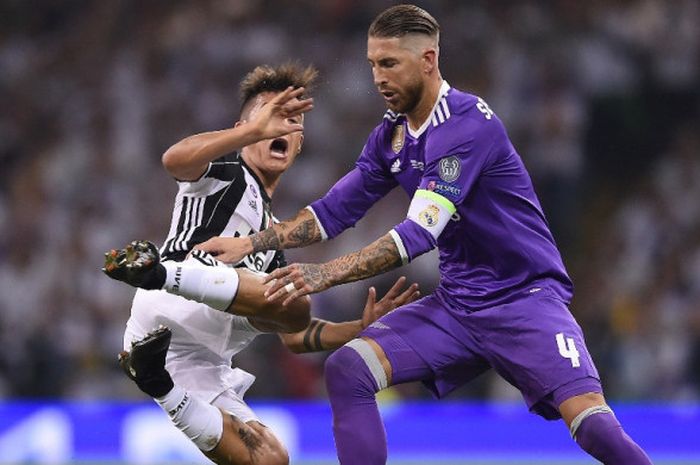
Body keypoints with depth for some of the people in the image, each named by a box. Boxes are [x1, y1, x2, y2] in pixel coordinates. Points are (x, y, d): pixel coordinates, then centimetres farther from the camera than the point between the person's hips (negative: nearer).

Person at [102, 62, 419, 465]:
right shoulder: (225, 170, 15)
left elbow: (292, 335, 35)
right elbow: (175, 159, -12)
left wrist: (361, 329, 21)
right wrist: (254, 130, -23)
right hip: (176, 309, -8)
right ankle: (158, 272, -44)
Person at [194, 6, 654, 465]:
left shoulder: (469, 123, -21)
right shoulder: (390, 135, 5)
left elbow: (421, 232, -27)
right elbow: (335, 210, 11)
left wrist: (327, 274, -32)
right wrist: (252, 243, -1)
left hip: (525, 298, -7)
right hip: (457, 304, 7)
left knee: (592, 423, -26)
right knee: (347, 369, -12)